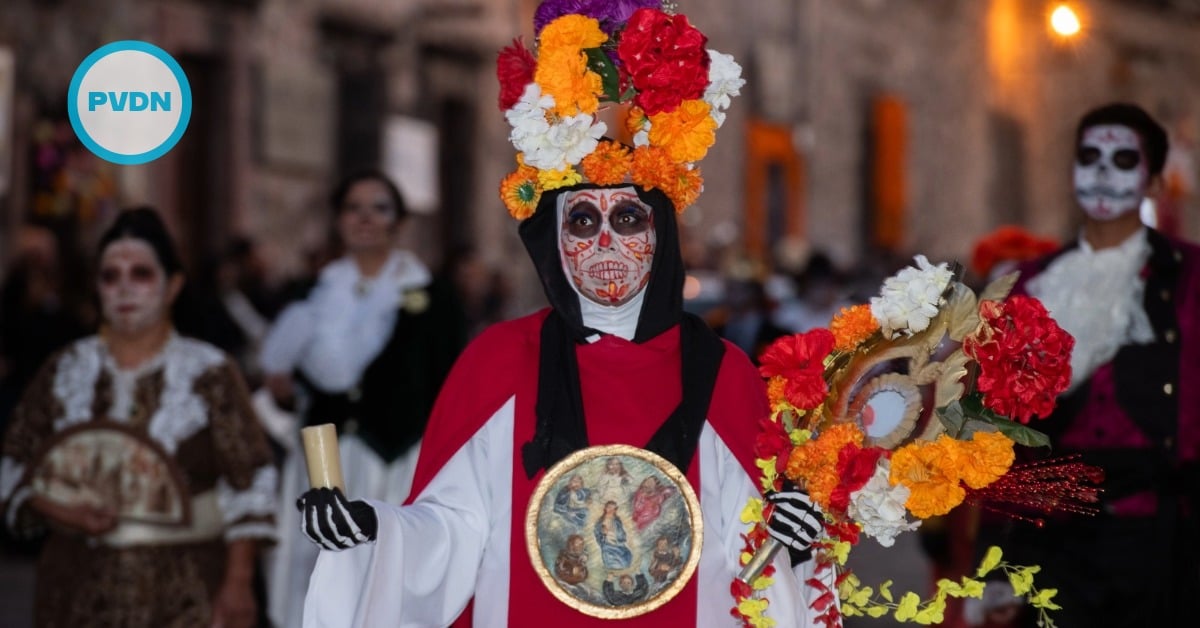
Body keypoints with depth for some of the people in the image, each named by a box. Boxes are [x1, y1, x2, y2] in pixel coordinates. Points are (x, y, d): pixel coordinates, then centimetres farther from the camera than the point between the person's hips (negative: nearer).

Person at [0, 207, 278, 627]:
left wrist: (239, 583, -6)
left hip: (184, 593, -3)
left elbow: (249, 480, -1)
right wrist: (54, 508, -8)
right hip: (81, 588, 3)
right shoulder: (64, 372, 8)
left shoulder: (209, 373, -1)